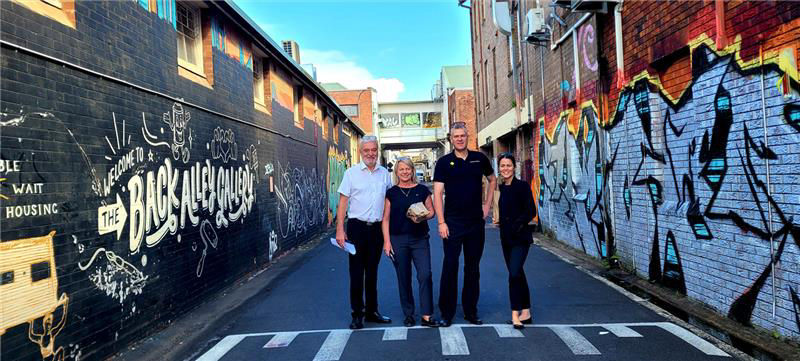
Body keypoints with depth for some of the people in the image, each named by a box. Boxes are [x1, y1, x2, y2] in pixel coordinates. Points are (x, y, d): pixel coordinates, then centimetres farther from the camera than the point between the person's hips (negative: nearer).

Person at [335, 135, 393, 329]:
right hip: (357, 227, -3)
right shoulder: (351, 173, -2)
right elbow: (343, 202, -3)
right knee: (356, 272, 1)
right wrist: (340, 230, -9)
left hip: (377, 228, 3)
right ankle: (357, 314, 10)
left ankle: (372, 311, 23)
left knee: (372, 271, 12)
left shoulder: (385, 174, 8)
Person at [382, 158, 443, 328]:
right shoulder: (391, 193, 4)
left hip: (420, 239, 0)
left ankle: (426, 316, 0)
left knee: (425, 275, -8)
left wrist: (422, 217, -13)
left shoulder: (422, 190, 5)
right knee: (404, 279, 7)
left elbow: (431, 211, 9)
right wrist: (387, 241, -4)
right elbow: (386, 218, 4)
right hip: (398, 240, 0)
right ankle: (408, 314, 21)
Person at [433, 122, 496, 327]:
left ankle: (471, 311, 21)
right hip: (452, 223, -3)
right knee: (450, 266, -1)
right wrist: (441, 222, -13)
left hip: (476, 222, 3)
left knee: (473, 268, 10)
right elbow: (437, 193, -6)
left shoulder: (479, 159, 6)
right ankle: (446, 313, 8)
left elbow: (492, 180, 21)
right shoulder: (444, 162, -2)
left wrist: (487, 205, 11)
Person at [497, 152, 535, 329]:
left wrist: (518, 224, -19)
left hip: (520, 238, -7)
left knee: (514, 274, -16)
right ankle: (525, 313, 22)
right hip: (506, 238, 7)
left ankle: (515, 314, -10)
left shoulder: (522, 186, -8)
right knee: (518, 275, 13)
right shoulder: (501, 188, 10)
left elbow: (531, 211, -12)